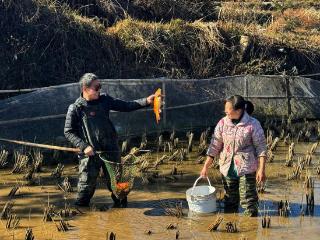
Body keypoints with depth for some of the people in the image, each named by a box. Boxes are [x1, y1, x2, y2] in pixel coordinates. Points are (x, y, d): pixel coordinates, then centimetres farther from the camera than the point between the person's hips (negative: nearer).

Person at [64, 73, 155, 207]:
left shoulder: (104, 100, 2)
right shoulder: (75, 108, -8)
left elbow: (125, 106, 5)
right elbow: (68, 132, -5)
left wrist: (146, 101, -6)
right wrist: (84, 146, -16)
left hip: (110, 150, 4)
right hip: (89, 153, -3)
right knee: (87, 185, 0)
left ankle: (121, 206, 31)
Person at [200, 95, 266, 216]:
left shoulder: (253, 124, -11)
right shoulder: (223, 123, -1)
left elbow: (261, 148, -7)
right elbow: (214, 146, 5)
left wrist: (261, 170, -13)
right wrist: (206, 166, 5)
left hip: (246, 169, -4)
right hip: (227, 168, 4)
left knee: (248, 200, -4)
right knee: (230, 200, 14)